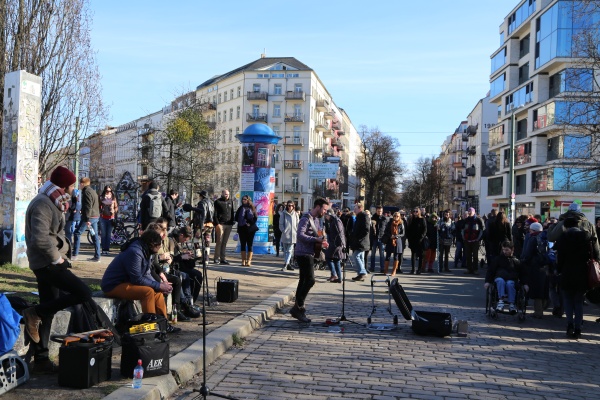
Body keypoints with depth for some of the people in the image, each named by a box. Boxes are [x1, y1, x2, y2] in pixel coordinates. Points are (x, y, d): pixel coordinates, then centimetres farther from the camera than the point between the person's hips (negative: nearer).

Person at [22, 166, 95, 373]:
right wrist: (57, 258, -16)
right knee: (84, 294, -13)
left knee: (48, 311, 11)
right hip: (47, 263, -10)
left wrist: (61, 254, 9)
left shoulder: (52, 202, 15)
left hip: (49, 262, 10)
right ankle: (35, 313, -6)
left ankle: (41, 360, 17)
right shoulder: (43, 204, -17)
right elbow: (40, 239, -27)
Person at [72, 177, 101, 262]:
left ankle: (75, 254, -2)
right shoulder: (93, 191, 18)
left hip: (89, 217, -9)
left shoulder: (86, 192, -12)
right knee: (95, 236, 8)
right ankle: (97, 257, 7)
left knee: (77, 233, -2)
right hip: (96, 216, 9)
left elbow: (88, 206, -20)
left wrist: (87, 219, -23)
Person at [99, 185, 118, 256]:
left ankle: (107, 249, 9)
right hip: (103, 218, -1)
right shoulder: (101, 197, 4)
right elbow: (99, 206, 6)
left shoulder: (113, 198, 8)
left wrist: (114, 211, -5)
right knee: (103, 234, -1)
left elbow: (116, 207, 12)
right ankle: (104, 249, 3)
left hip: (110, 218, 1)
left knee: (109, 235, 3)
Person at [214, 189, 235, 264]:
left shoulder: (230, 201, 15)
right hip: (220, 224, -5)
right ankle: (216, 258, 1)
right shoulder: (218, 202, -1)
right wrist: (217, 224, -13)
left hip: (229, 224, 5)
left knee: (225, 242, 6)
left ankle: (223, 258, 8)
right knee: (219, 241, -5)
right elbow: (215, 214, -5)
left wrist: (232, 222, 11)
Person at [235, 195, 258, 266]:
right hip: (242, 228, 2)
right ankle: (243, 260, 6)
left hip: (250, 229, -2)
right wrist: (243, 222, -9)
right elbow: (236, 217, 3)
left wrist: (250, 224, -13)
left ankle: (249, 261, -3)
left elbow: (255, 218, 0)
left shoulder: (252, 208, 4)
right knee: (243, 245, 2)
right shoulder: (240, 208, 9)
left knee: (250, 245, -2)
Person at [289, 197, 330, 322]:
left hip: (310, 254, 10)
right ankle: (298, 307, -7)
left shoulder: (316, 220, 16)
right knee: (310, 280, -14)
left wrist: (322, 242, 5)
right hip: (303, 254, -10)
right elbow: (300, 235, -27)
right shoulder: (306, 219, -14)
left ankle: (298, 309, 19)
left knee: (304, 281, 12)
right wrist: (316, 239, -33)